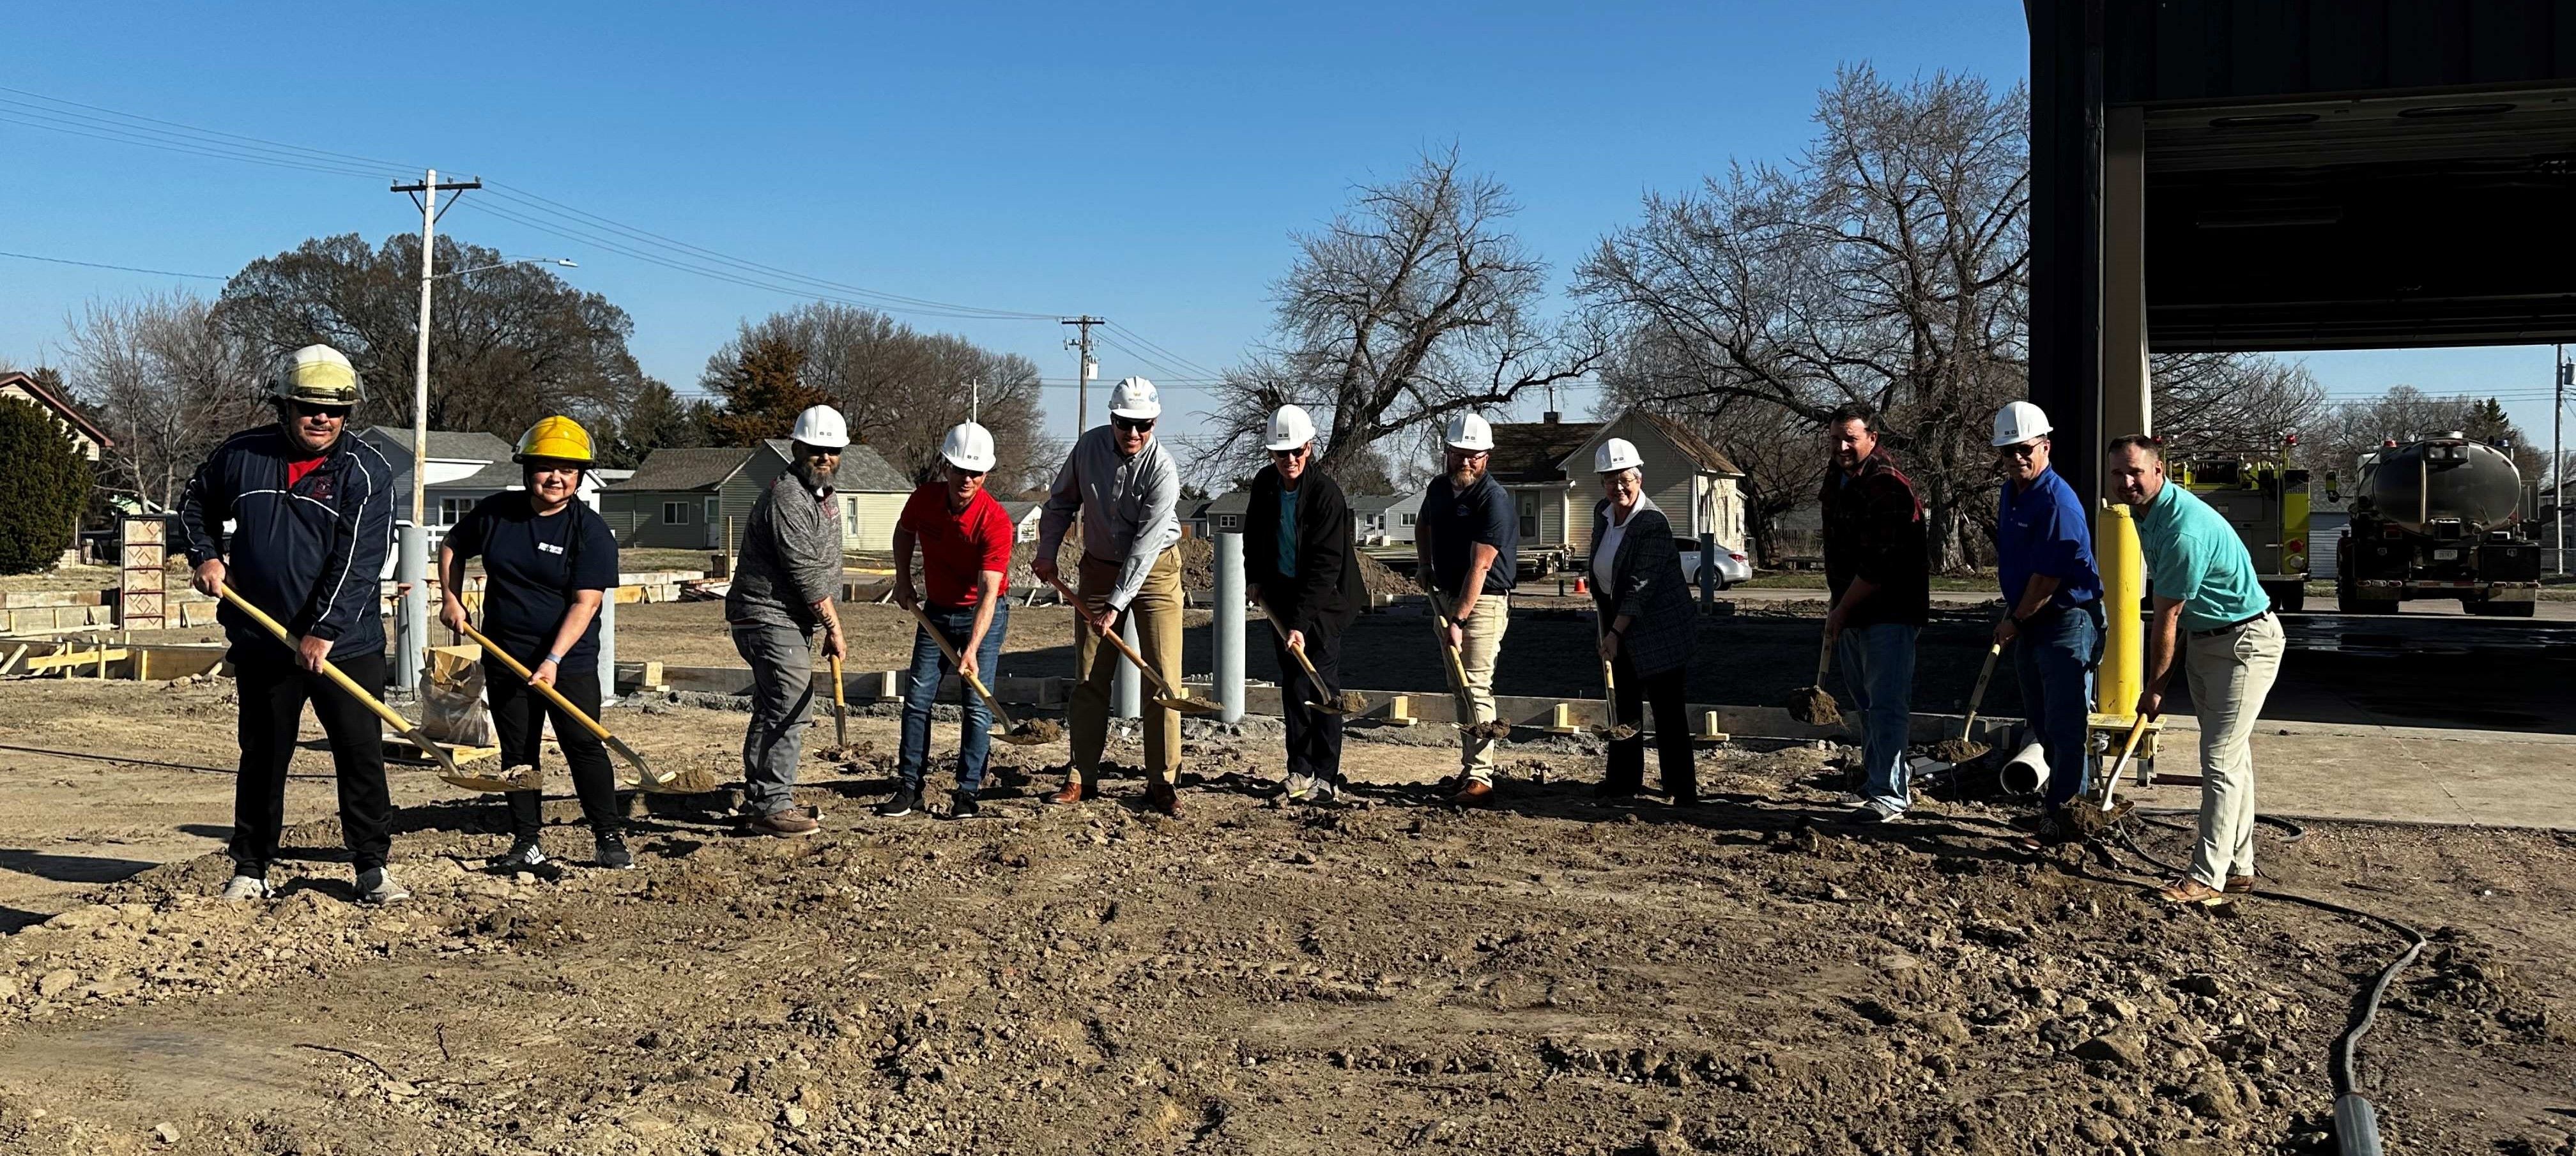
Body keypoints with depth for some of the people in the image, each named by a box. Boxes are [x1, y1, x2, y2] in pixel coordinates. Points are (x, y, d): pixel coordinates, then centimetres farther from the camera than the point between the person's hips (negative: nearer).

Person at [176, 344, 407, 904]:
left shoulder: (367, 472, -8)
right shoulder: (241, 455, 3)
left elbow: (358, 562, -16)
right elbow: (194, 504, 23)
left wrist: (323, 633, -23)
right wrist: (206, 555, 6)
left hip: (345, 646, -3)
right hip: (262, 644, 3)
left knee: (362, 756, -2)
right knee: (262, 758, 13)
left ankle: (372, 868, 7)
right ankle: (250, 870, 24)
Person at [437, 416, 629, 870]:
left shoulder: (591, 530, -11)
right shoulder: (496, 512, 1)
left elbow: (585, 602, -18)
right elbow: (452, 547, 21)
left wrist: (553, 660, -25)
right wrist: (451, 599, 10)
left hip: (568, 662, -4)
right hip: (505, 659, 4)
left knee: (585, 746, -7)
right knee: (517, 752, 9)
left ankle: (610, 838, 0)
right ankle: (527, 841, 17)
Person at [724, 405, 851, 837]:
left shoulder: (823, 492, 14)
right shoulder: (787, 499, -19)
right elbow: (807, 575, -20)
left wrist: (828, 626, 18)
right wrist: (834, 628, -14)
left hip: (789, 620, 11)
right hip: (770, 618, -10)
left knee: (771, 709, 16)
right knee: (791, 708, -14)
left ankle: (759, 796, 25)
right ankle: (772, 806, -12)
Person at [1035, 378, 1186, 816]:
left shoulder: (1162, 470, -22)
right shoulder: (1089, 445, -8)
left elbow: (1145, 545, -24)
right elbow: (1062, 501, 9)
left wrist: (1115, 606, -27)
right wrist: (1047, 552, 1)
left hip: (1155, 570, -4)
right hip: (1099, 566, 4)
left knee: (1162, 677, -8)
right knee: (1089, 678, 3)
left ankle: (1161, 782, 0)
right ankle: (1082, 777, 11)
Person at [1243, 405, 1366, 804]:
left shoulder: (1327, 493, -20)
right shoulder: (1265, 484, -2)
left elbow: (1324, 567, -23)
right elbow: (1254, 532, 19)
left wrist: (1301, 622, -27)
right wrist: (1254, 577, 13)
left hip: (1323, 599, -5)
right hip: (1281, 595, 5)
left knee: (1322, 685, -8)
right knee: (1292, 685, 7)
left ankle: (1326, 777, -2)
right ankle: (1299, 771, 13)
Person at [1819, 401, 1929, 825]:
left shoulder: (1888, 486, -19)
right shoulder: (1836, 478, 11)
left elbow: (1878, 566, -23)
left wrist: (1841, 610, -15)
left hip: (1890, 612, -9)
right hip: (1852, 611, 10)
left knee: (1885, 704, -10)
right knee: (1866, 702, 18)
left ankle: (1889, 795, -7)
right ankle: (1878, 777, 30)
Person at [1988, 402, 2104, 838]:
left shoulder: (2057, 501, -20)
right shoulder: (2009, 494, 10)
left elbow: (2048, 576, -21)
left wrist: (2015, 621, -9)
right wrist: (2012, 617, 18)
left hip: (2067, 620, -10)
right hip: (2029, 624, 10)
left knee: (2065, 727, -7)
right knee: (2042, 723, 18)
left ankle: (2064, 812, -2)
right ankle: (2059, 798, 30)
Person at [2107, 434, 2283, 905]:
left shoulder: (2184, 529, -29)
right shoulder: (2148, 513, 3)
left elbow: (2166, 619, -20)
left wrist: (2154, 687, -11)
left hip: (2245, 641, -10)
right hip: (2203, 637, 10)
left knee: (2221, 761, -9)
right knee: (2231, 757, 14)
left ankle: (2208, 877, -5)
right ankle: (2237, 868, 21)